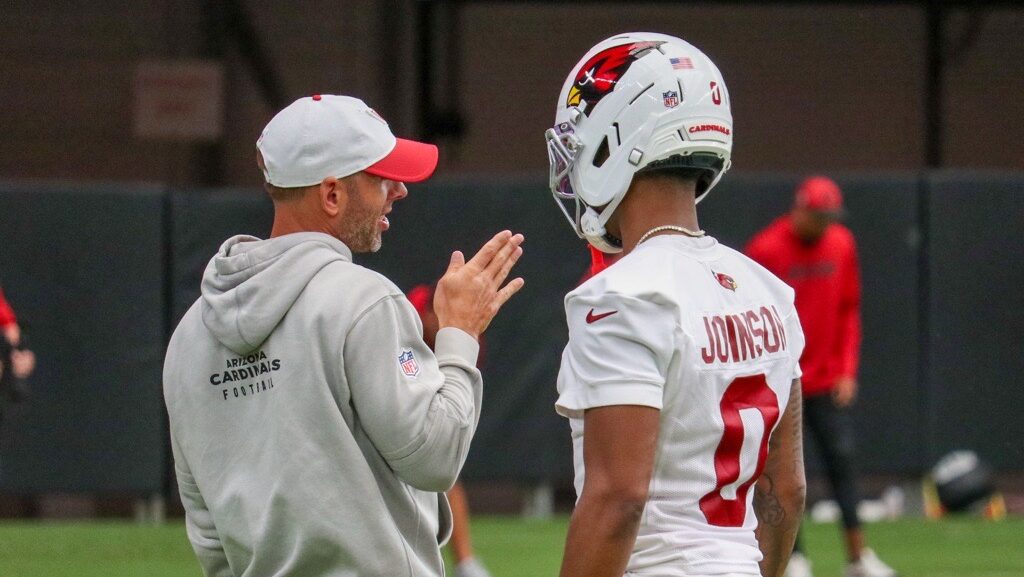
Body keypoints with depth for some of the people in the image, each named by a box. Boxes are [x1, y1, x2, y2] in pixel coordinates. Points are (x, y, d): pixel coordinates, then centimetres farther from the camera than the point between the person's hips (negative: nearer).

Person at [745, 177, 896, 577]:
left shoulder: (841, 245, 4)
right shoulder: (766, 250, -10)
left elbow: (849, 311, 12)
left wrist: (846, 371, 5)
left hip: (826, 382, 4)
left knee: (841, 458, -2)